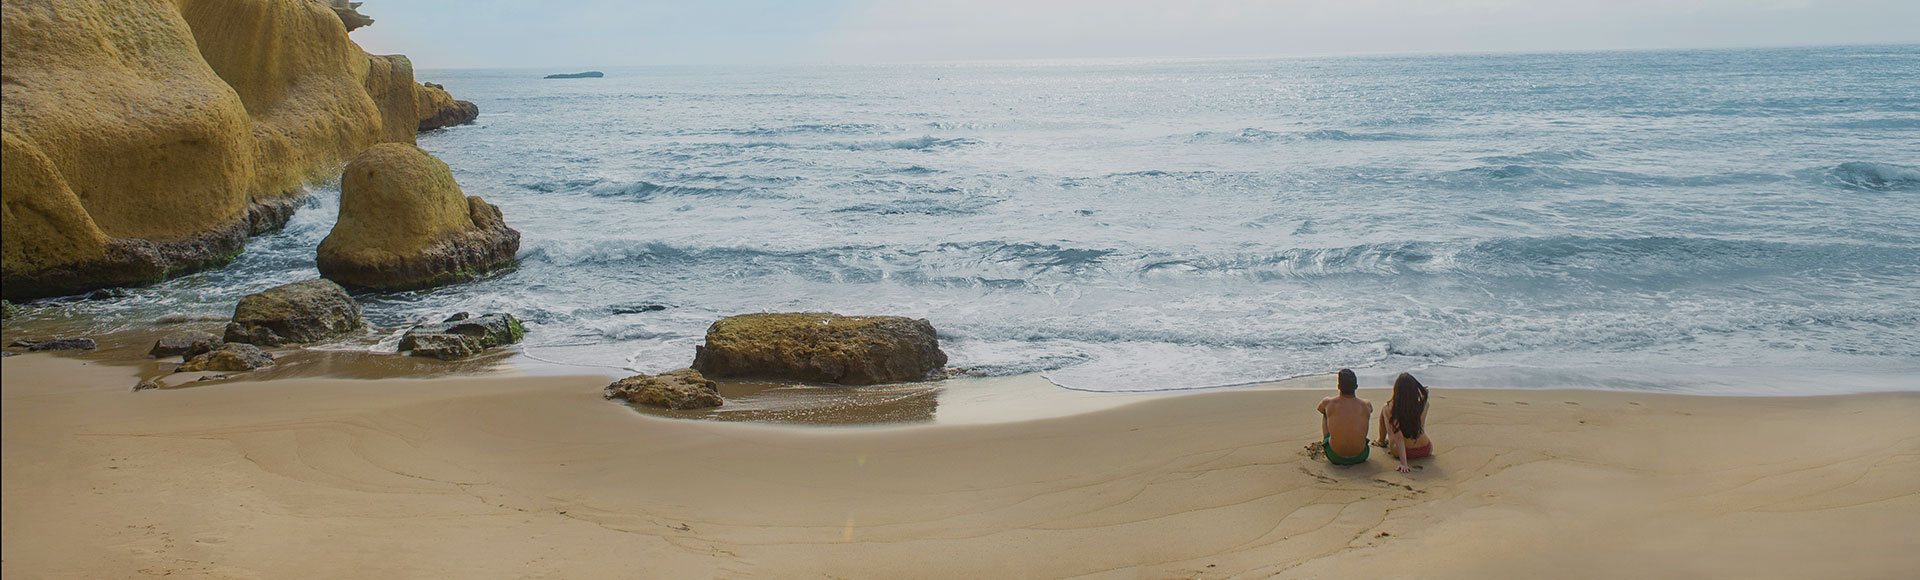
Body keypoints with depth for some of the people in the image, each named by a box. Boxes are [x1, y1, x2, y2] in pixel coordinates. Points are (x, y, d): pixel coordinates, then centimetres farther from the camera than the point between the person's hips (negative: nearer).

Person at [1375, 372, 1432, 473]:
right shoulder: (1423, 405, -17)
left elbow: (1398, 437, -26)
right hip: (1426, 451, 2)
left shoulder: (1390, 409, -22)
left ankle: (1382, 441, 42)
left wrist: (1403, 463, -28)